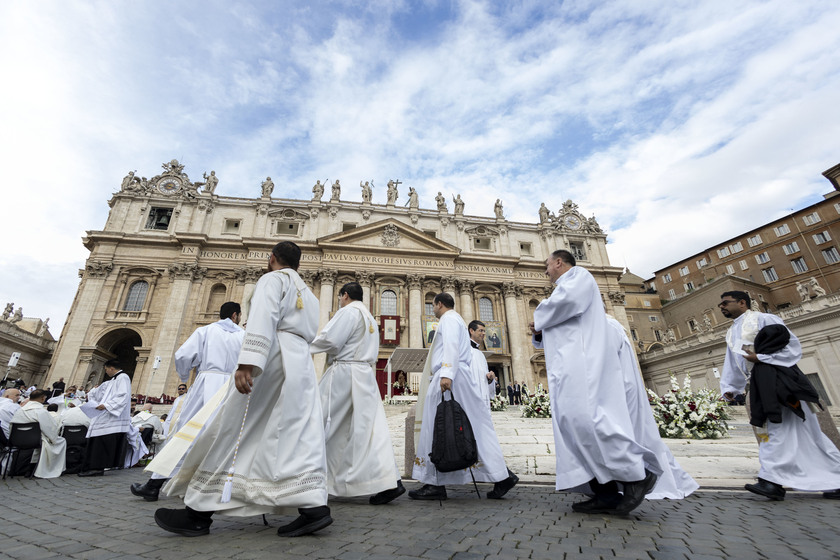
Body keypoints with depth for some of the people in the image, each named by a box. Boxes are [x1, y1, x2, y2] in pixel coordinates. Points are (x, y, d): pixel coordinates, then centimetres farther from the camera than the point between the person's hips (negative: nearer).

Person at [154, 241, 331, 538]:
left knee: (230, 434, 1)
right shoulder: (308, 294, 25)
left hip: (274, 358, -7)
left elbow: (262, 319, -16)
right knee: (300, 440, 2)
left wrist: (247, 364, -25)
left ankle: (199, 513, 10)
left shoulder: (272, 279, 2)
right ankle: (314, 507, -6)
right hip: (302, 364, 8)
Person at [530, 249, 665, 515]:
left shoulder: (578, 275, 5)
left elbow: (566, 301, -19)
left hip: (582, 359, -10)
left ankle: (638, 473, -9)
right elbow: (558, 334, 31)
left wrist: (540, 316, -2)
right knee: (573, 421, 0)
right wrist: (539, 333, 10)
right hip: (570, 363, 10)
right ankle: (606, 493, -1)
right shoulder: (565, 287, 33)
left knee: (582, 416, -20)